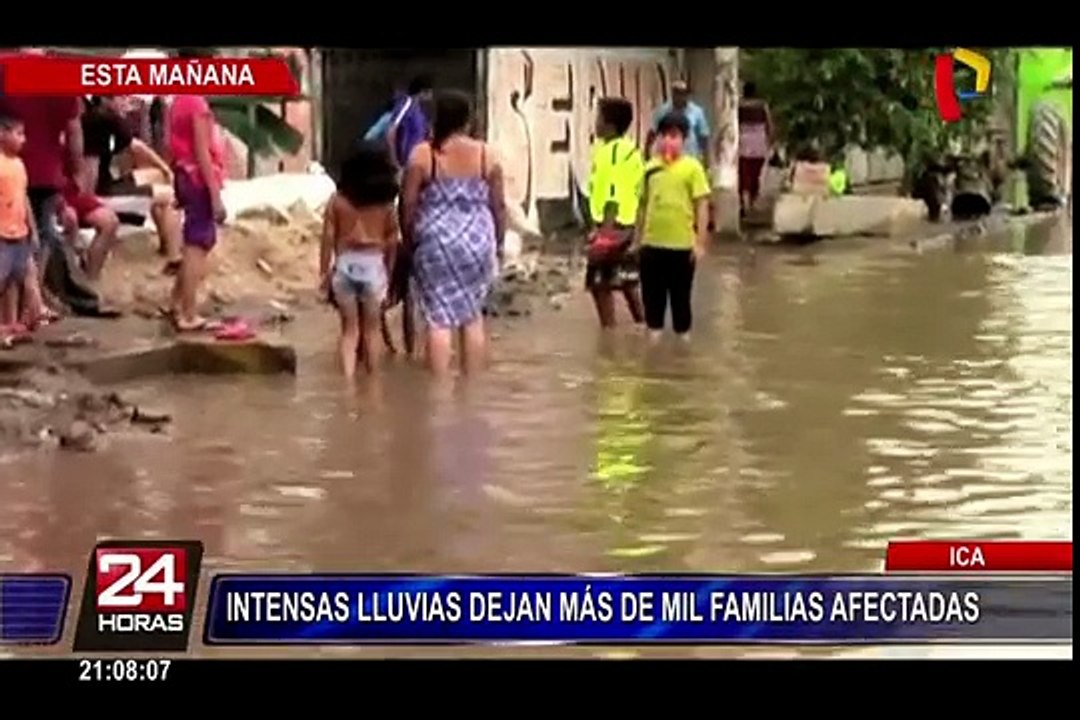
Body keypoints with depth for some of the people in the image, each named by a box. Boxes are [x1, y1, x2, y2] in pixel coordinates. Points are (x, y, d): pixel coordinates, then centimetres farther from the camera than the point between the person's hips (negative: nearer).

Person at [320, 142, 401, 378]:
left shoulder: (338, 200, -2)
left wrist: (324, 272, 3)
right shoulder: (386, 203, -3)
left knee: (349, 328, 7)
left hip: (345, 265, 0)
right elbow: (392, 241, -1)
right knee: (372, 327, 14)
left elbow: (328, 237, -3)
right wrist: (389, 272, 9)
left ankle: (348, 379, -4)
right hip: (374, 264, 0)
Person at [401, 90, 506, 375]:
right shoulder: (486, 154, 0)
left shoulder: (423, 154, -6)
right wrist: (498, 241, 15)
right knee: (472, 314, 13)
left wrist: (409, 239, 8)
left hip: (436, 243, -2)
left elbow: (409, 204, -5)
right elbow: (499, 205, 4)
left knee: (439, 317, 0)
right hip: (477, 242, 2)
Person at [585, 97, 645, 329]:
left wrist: (605, 232, -27)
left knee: (600, 283, -4)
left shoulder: (612, 152, -17)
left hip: (614, 226, -10)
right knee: (627, 282, 19)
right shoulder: (629, 149, 12)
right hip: (628, 224, 10)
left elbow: (614, 196, -23)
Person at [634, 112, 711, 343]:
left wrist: (700, 242, -9)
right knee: (652, 295, 11)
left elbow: (702, 206, -6)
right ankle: (654, 336, 25)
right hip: (652, 243, 3)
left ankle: (683, 339, 22)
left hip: (682, 244, -3)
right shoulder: (650, 167, 5)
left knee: (681, 295, 9)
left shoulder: (692, 167, -7)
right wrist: (638, 238, 14)